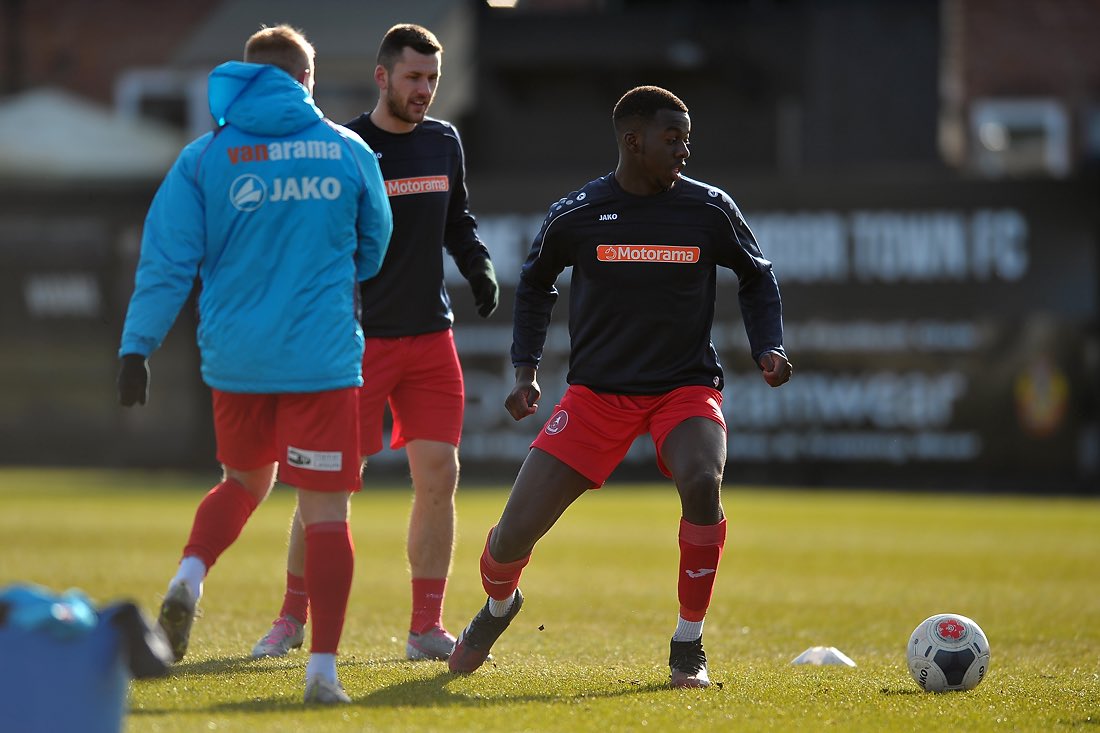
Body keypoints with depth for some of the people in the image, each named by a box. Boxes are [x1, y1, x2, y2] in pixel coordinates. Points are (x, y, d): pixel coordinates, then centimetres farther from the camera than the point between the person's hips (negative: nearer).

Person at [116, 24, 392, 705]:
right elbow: (374, 248, 18)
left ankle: (191, 573, -1)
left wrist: (137, 347, 1)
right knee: (326, 510, 0)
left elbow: (167, 262, -3)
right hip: (324, 359, -2)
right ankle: (324, 667, -5)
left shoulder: (206, 156, 1)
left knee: (245, 480, 25)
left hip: (234, 359, 2)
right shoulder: (349, 151, 3)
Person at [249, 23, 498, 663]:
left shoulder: (444, 142, 8)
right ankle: (292, 619, 12)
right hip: (357, 339, -4)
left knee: (439, 473, -2)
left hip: (431, 337, 4)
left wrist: (480, 268, 5)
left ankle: (427, 628, 5)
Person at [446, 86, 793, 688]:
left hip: (686, 386, 0)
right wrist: (526, 370, 5)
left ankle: (688, 647, -15)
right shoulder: (575, 215, -5)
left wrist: (769, 347, -2)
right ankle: (497, 607, 33)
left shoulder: (710, 210, -3)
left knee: (702, 482, -34)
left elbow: (756, 276, 14)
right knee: (514, 535, -7)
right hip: (597, 390, 0)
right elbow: (534, 283, 14)